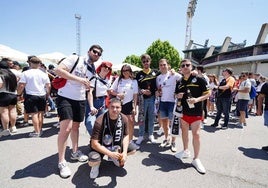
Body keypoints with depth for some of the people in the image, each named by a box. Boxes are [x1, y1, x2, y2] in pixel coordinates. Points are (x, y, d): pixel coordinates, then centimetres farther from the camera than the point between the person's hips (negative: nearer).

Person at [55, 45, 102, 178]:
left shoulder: (93, 71, 11)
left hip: (80, 100, 7)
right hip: (65, 97, -6)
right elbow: (58, 70, -20)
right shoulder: (75, 59, -8)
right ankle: (61, 162, 2)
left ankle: (75, 152, 34)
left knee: (75, 127, 16)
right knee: (66, 128, -14)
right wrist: (79, 79, -26)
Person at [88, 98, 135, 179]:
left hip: (116, 145, 5)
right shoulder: (100, 121, -29)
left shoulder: (124, 118, -15)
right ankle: (96, 164, 8)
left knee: (133, 149, -8)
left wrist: (124, 152, -18)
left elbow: (126, 136, -4)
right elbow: (94, 144, -27)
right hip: (100, 147, -5)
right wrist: (110, 153, -32)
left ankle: (114, 157, 18)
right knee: (92, 162, -32)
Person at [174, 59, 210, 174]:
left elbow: (208, 94, -7)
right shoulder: (179, 83, 7)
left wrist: (197, 99, -24)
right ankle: (185, 151, 35)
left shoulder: (199, 80, -7)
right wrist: (178, 96, -5)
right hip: (183, 111, 5)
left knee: (196, 134, -5)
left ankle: (196, 159, 8)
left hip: (196, 112, -5)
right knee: (184, 131, 15)